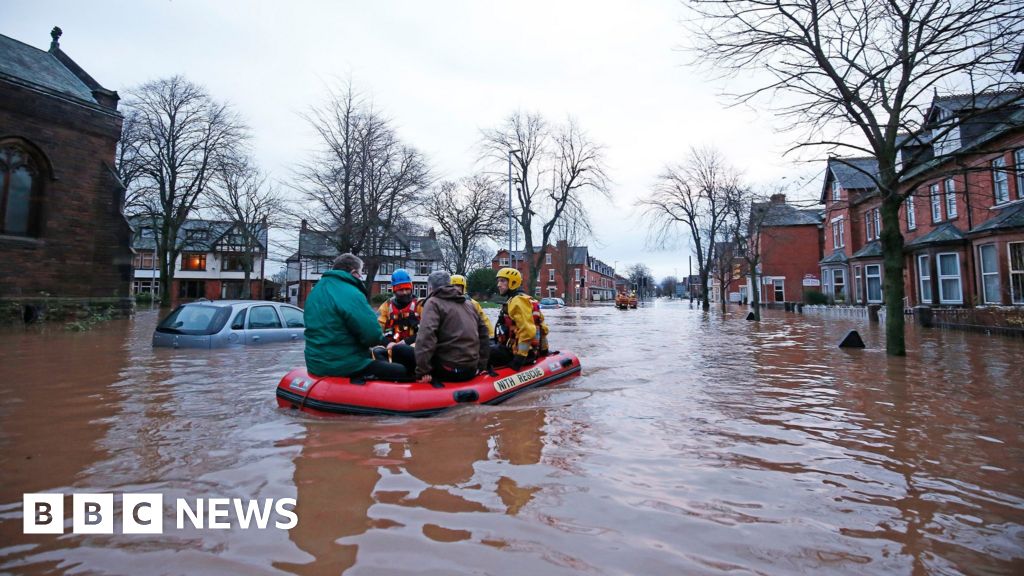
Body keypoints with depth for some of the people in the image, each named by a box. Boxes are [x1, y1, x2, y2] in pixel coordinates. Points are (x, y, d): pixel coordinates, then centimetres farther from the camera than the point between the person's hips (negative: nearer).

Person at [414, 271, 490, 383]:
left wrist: (422, 371, -19)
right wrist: (481, 365, 22)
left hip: (448, 370, -7)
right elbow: (483, 333, 19)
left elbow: (426, 336, -19)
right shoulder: (468, 304, 18)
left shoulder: (433, 303, -3)